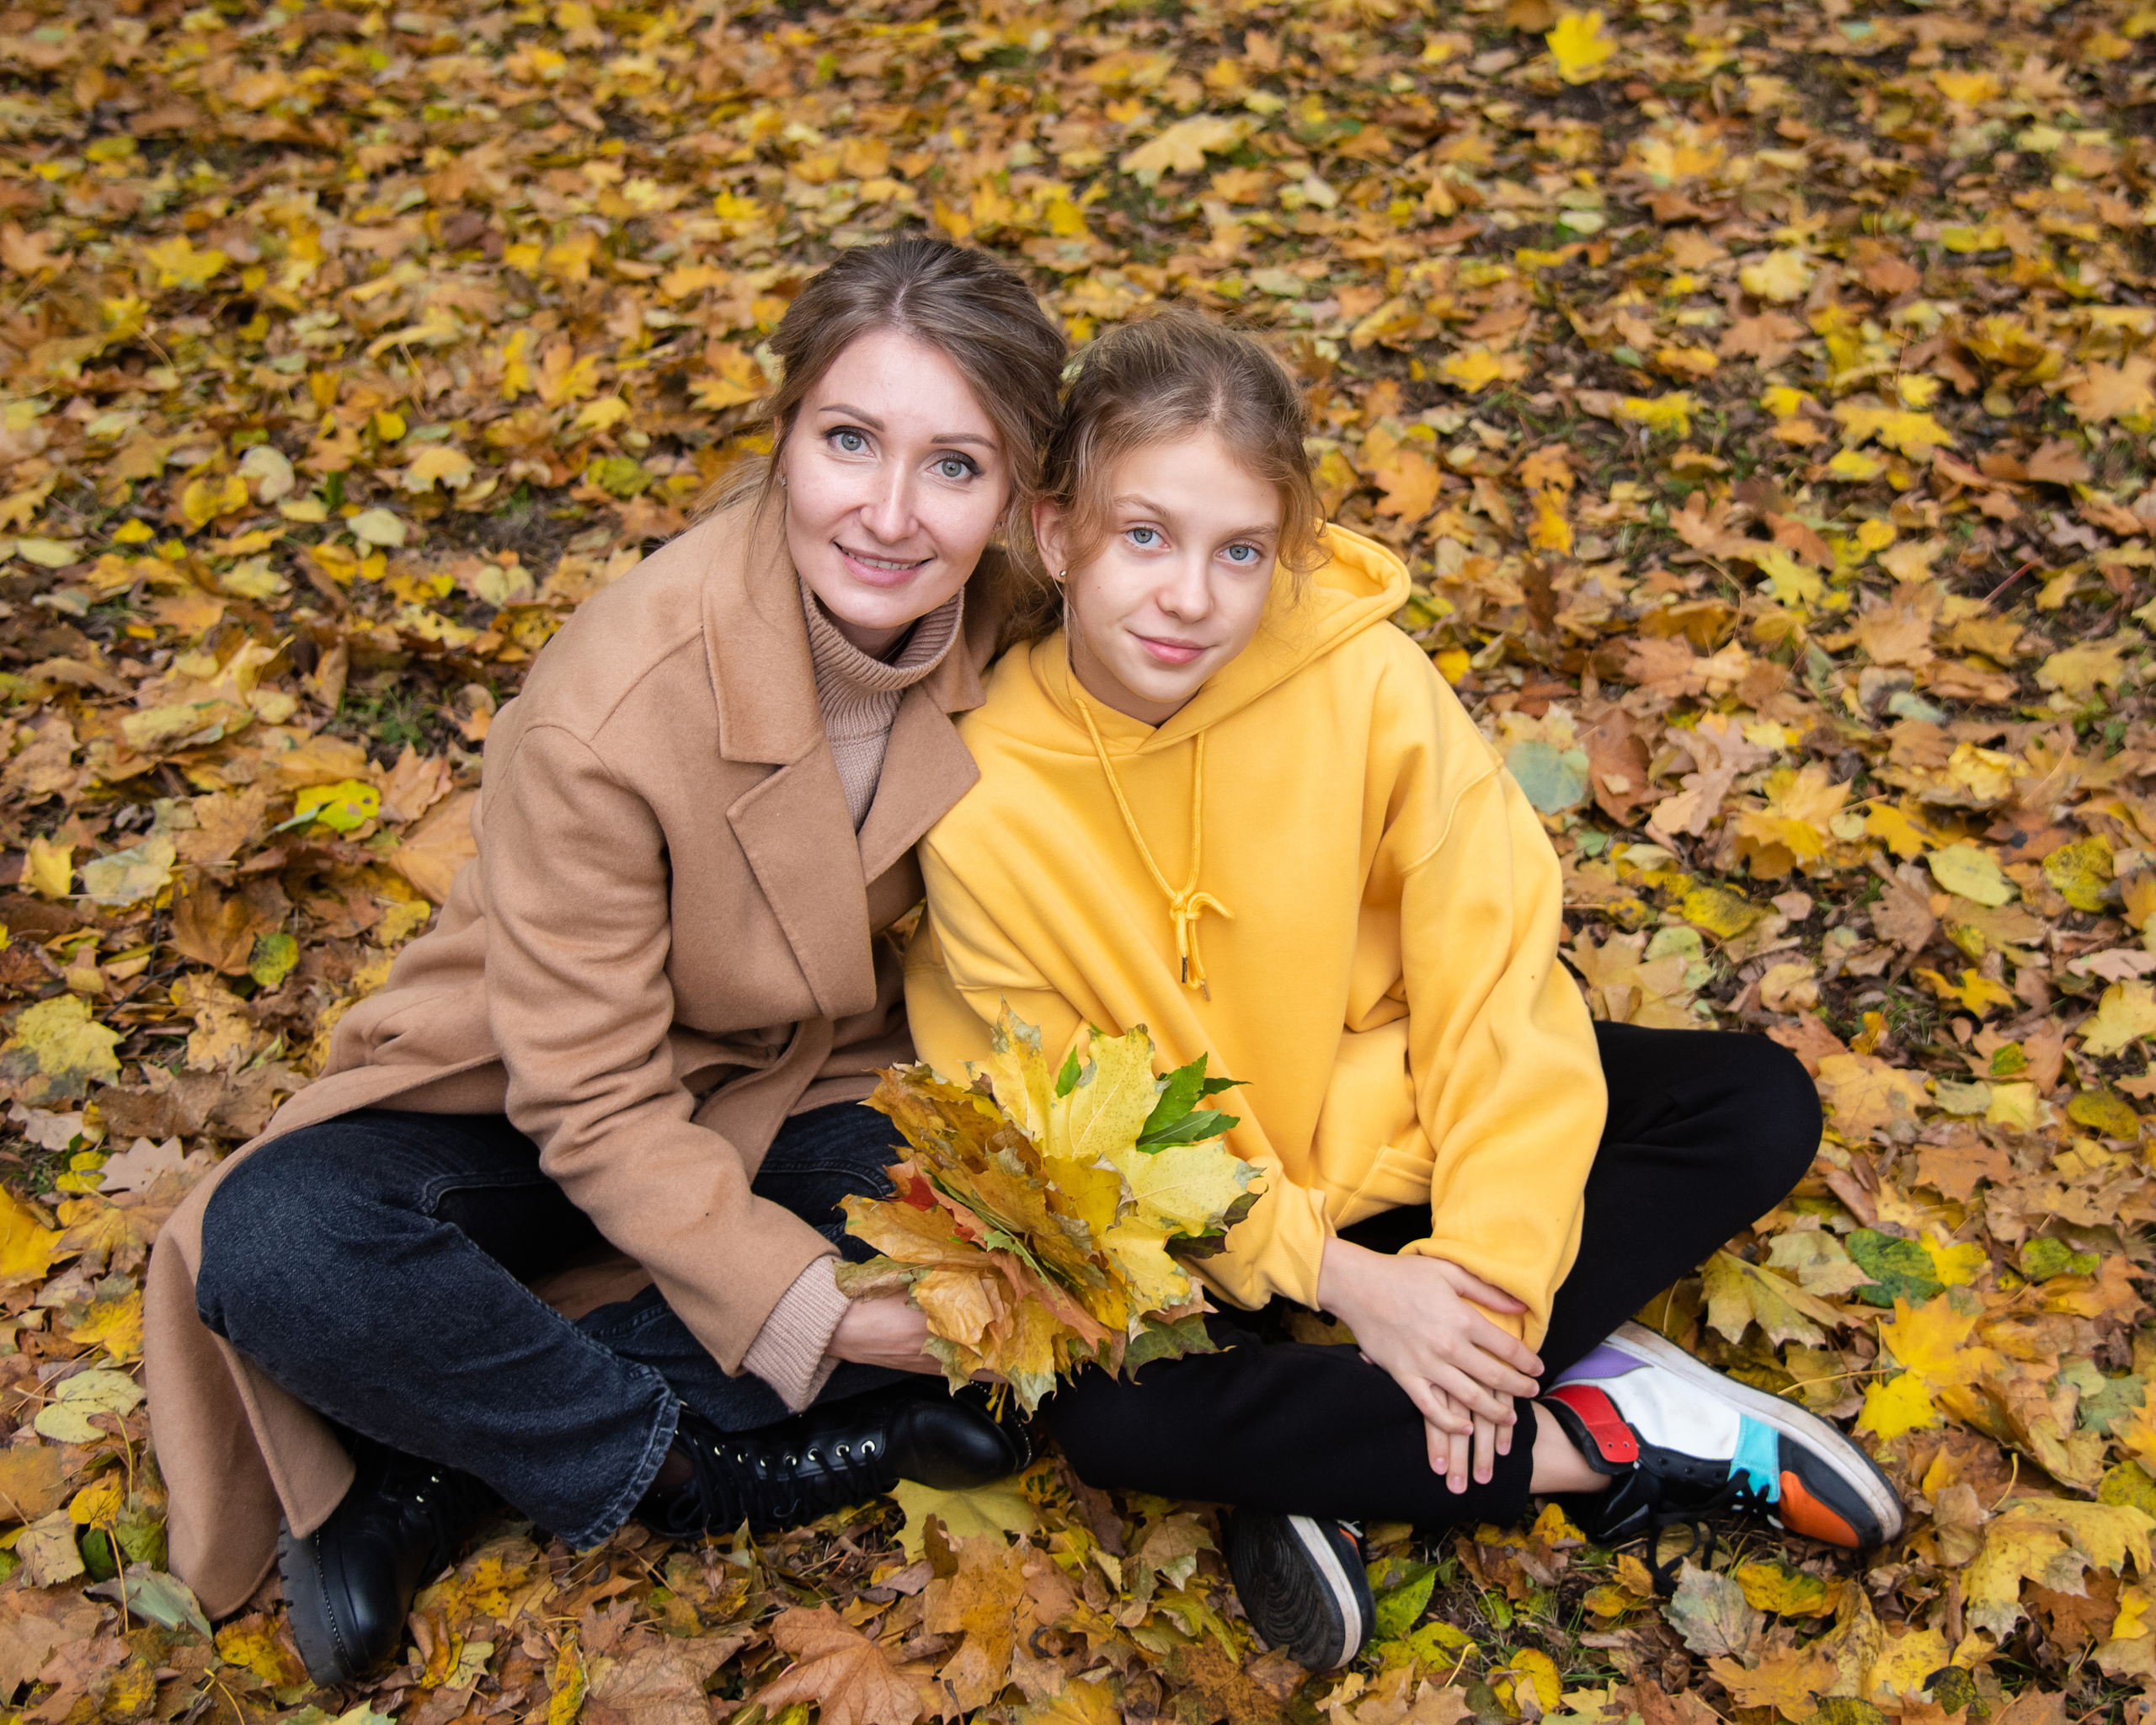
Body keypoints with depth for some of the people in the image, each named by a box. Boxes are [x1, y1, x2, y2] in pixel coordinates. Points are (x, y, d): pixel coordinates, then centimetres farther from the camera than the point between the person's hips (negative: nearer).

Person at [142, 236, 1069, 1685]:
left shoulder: (1015, 630, -15)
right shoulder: (611, 710, -28)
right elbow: (594, 1099, -21)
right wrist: (796, 1303, -31)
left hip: (806, 1090, 4)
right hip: (544, 1096, -3)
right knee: (271, 1250, -30)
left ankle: (436, 1463, -15)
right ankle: (708, 1471, -14)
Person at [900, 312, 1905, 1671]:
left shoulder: (1363, 681, -19)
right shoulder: (980, 796, -20)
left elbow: (1494, 970, -15)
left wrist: (1484, 1271, -21)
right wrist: (1336, 1275, -20)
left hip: (1393, 1117, 2)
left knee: (1761, 1106, -11)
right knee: (1109, 1410, -30)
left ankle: (1329, 1463, -18)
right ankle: (1607, 1430, -13)